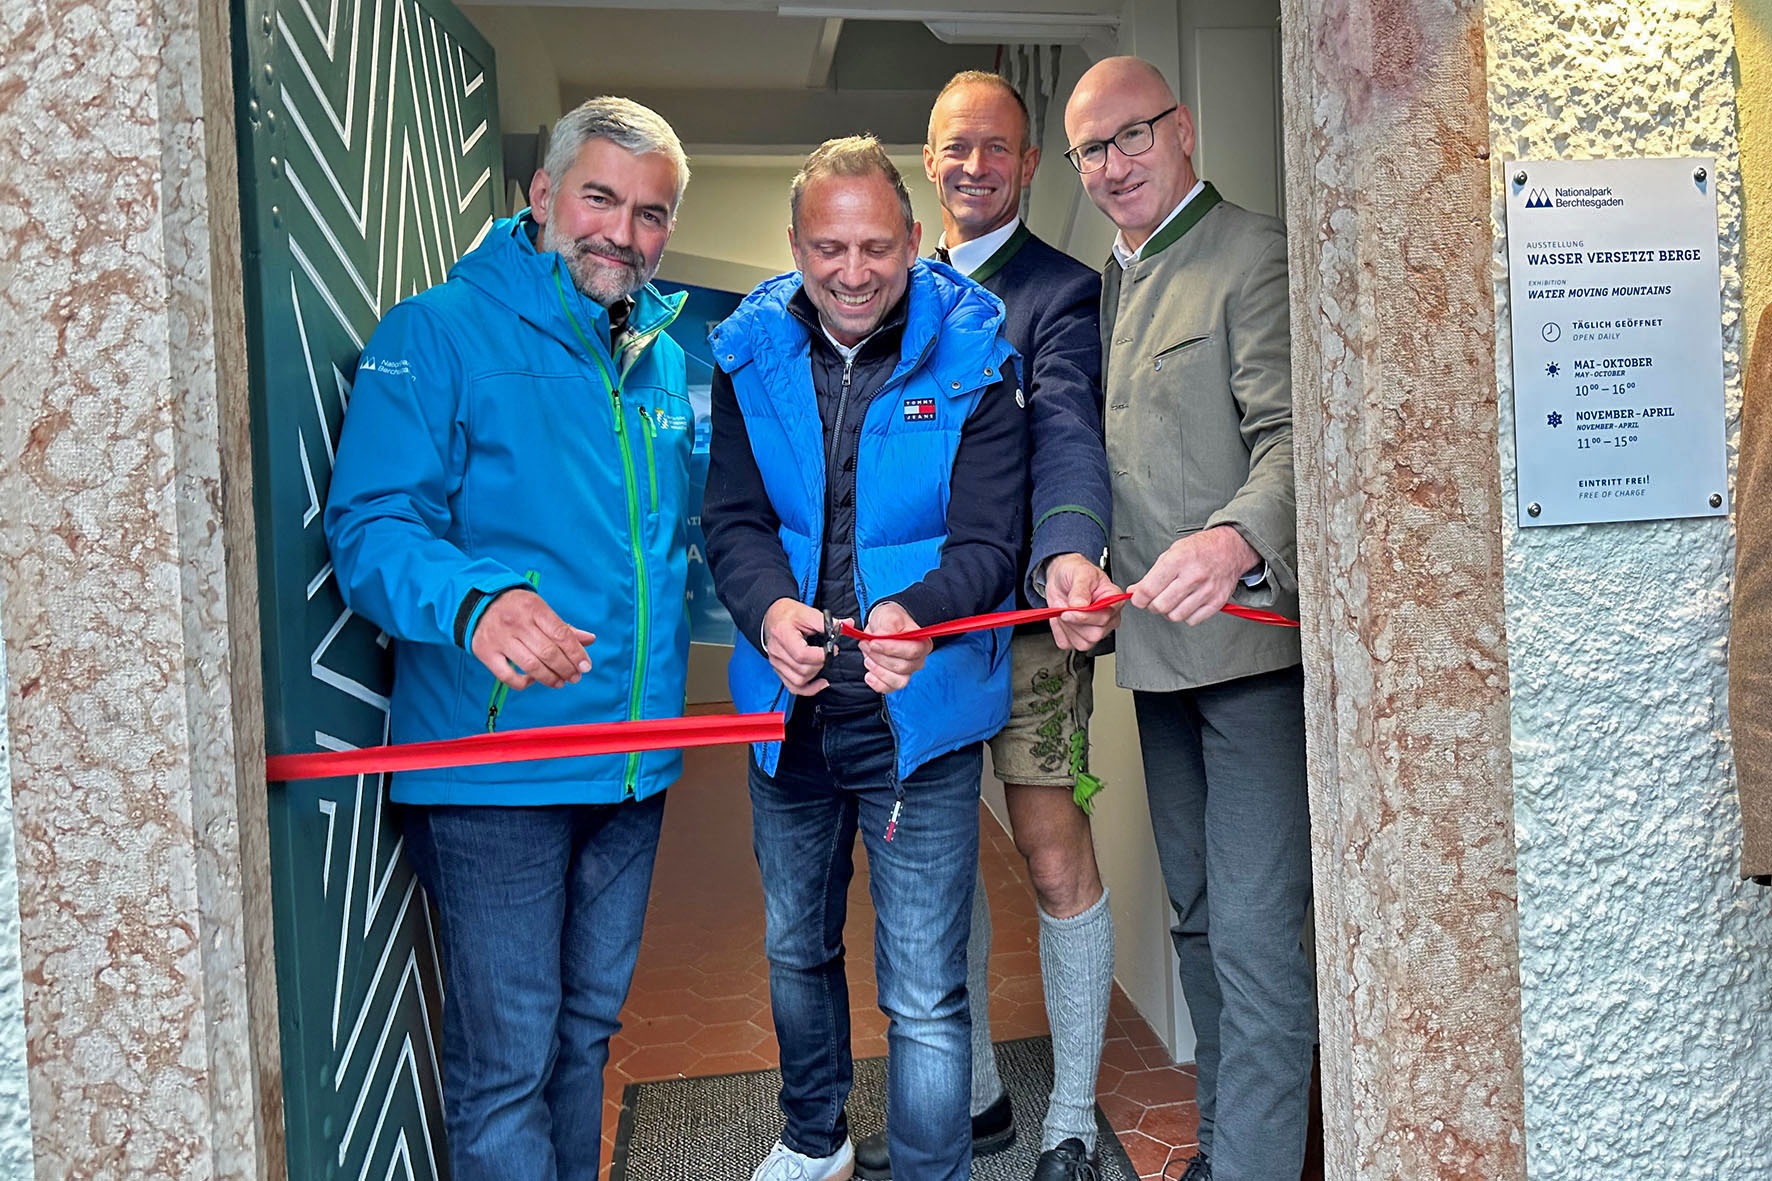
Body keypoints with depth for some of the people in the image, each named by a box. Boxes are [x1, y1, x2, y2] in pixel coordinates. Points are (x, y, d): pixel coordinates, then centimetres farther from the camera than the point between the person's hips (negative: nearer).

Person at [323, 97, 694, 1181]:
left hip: (634, 762, 6)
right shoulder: (440, 333, -8)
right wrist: (475, 602, -36)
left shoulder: (670, 358, 11)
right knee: (507, 1061, 1)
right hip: (494, 765, -6)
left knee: (588, 1028, 20)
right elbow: (371, 527, -18)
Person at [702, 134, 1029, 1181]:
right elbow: (734, 518, -3)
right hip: (790, 708, 5)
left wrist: (916, 613, -36)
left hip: (919, 717, -4)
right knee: (796, 949, 24)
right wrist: (770, 610, -25)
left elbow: (988, 541, -15)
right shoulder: (753, 354, 0)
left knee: (926, 999, -1)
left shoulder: (972, 360, -9)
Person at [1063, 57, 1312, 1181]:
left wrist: (1237, 541, -36)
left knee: (1256, 930, -9)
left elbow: (1293, 436, -20)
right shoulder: (1110, 281, 18)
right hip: (1159, 644, 8)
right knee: (1198, 915, 17)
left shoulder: (1256, 256, -7)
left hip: (1251, 639, -8)